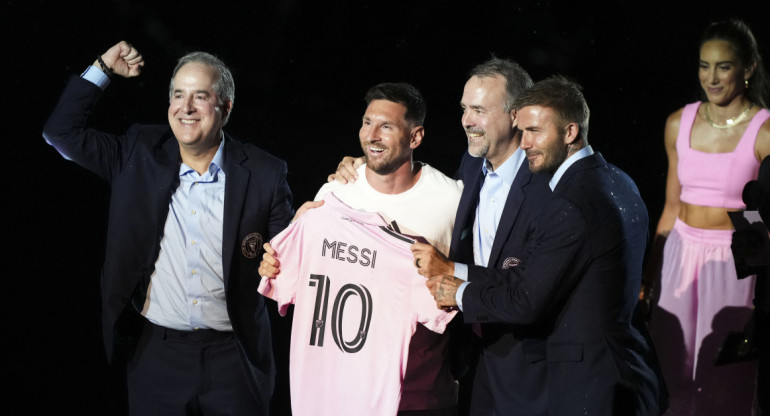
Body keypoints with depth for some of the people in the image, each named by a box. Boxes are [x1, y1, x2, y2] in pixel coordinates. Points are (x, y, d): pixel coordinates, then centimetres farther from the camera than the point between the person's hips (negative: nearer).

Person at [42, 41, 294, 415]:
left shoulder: (264, 174, -2)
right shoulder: (139, 155, 3)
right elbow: (61, 131, 6)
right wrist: (103, 69, 2)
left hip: (234, 357, -1)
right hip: (156, 353, 1)